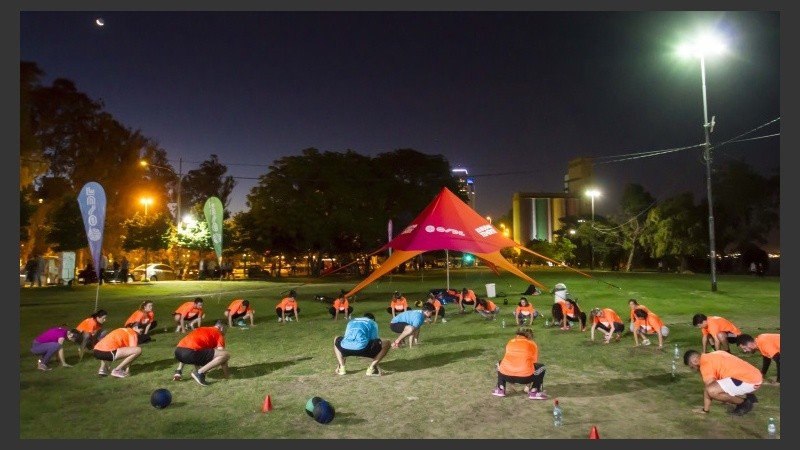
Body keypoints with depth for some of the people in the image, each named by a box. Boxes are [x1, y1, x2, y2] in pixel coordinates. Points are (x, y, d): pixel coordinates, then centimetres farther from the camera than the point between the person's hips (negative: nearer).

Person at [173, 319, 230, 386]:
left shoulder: (201, 329, 34)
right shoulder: (219, 334, 14)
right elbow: (222, 354, 7)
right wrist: (226, 374, 19)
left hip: (178, 352, 8)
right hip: (190, 353, -8)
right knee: (226, 355, -6)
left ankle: (179, 370, 20)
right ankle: (200, 372, -11)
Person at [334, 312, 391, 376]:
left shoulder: (351, 322, 35)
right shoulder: (373, 323, 25)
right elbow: (375, 340, 25)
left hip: (346, 347, 4)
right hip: (362, 347, -4)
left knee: (336, 339, 39)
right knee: (387, 343, 15)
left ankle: (341, 368, 21)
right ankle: (371, 368, 3)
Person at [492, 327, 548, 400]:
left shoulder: (510, 342, 25)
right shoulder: (533, 345, 19)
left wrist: (511, 380, 51)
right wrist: (528, 385, 41)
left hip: (506, 375, 3)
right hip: (524, 376, -2)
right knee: (541, 367, 24)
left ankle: (500, 390, 28)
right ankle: (534, 392, 16)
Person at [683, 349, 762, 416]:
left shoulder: (705, 363, -10)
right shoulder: (715, 355, 18)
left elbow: (708, 389, -8)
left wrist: (705, 410, 3)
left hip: (749, 381, -10)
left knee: (711, 390, -21)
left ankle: (744, 403, -1)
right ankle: (748, 397, 13)